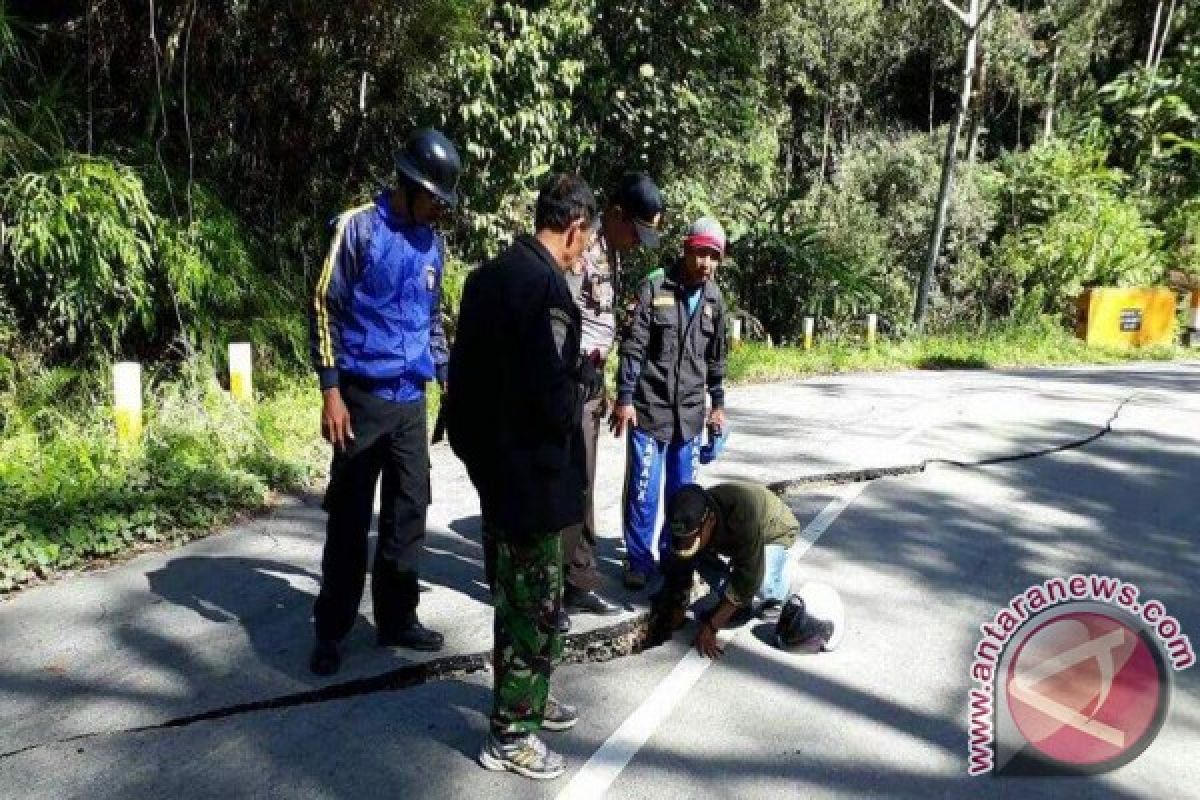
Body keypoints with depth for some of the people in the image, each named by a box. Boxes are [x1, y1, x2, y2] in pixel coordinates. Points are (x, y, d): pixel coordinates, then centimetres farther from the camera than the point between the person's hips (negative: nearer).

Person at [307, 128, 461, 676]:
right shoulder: (358, 227, -6)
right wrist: (331, 391, -14)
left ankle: (397, 619, 23)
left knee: (408, 513, 10)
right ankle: (331, 630, 15)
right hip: (363, 398, -6)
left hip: (411, 402, 6)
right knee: (350, 517, 2)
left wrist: (447, 377, 15)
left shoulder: (431, 242, 12)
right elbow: (325, 308, -9)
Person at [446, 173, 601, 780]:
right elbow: (556, 402, -25)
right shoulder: (545, 286, -21)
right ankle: (510, 734, 18)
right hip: (531, 472, -9)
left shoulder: (490, 274, 7)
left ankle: (525, 697, 39)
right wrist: (589, 381, -5)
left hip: (491, 461, 9)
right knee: (538, 603, 5)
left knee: (513, 593, 22)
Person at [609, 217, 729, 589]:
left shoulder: (715, 299, 8)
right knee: (643, 490, 0)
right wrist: (624, 398, -13)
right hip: (649, 408, -4)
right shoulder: (655, 286, -7)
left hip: (690, 412, 4)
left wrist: (718, 404, 17)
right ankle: (639, 559, 14)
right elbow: (633, 346, -9)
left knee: (682, 491, 12)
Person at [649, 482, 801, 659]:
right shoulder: (689, 522, -27)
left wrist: (710, 626, -38)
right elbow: (679, 571, -16)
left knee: (761, 584, -33)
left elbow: (747, 578, -40)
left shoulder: (744, 514, -44)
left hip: (774, 535, -5)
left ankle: (777, 591, 3)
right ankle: (739, 603, 1)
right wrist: (675, 617, -20)